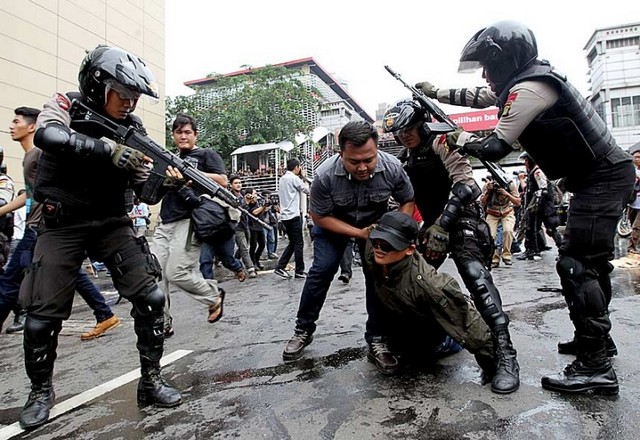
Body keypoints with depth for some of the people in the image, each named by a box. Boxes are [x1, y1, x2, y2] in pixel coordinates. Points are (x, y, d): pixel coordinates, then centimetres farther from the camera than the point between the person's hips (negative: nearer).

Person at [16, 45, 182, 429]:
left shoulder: (132, 128, -1)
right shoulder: (65, 106, -7)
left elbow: (145, 190, -3)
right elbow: (47, 136, -31)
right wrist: (108, 149, -38)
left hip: (112, 223, 2)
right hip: (62, 226, -2)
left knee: (151, 297, -8)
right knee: (43, 315, 1)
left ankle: (152, 380, 8)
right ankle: (41, 391, 28)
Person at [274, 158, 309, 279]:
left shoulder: (282, 178, 15)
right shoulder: (294, 178, -10)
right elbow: (307, 190, -6)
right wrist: (303, 177, 6)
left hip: (285, 215, 9)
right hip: (293, 215, -9)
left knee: (292, 243, 15)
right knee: (299, 243, 0)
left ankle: (280, 267, 11)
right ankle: (299, 271, 4)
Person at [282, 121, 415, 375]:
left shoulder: (392, 167, -29)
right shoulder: (325, 174, -34)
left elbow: (407, 201, -10)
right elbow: (319, 216, -20)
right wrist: (358, 233, -27)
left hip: (376, 222, 2)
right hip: (333, 222, -1)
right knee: (322, 269, -9)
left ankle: (376, 341, 5)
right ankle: (303, 330, 11)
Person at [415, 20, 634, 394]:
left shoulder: (529, 89, -20)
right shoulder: (529, 79, 12)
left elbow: (496, 148, -18)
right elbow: (479, 97, 24)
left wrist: (462, 140, 1)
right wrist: (436, 93, 29)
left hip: (603, 178, -11)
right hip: (602, 175, 11)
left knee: (577, 265, -13)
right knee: (587, 261, 16)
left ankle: (596, 367, -8)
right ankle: (596, 338, 29)